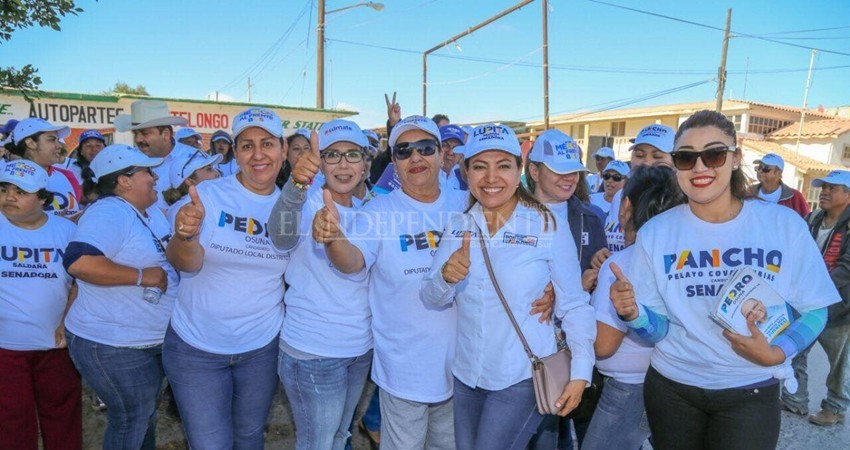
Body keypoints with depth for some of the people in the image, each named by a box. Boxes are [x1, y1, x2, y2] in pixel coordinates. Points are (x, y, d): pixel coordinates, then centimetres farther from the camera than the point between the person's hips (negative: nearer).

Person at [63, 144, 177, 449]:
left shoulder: (152, 212, 8)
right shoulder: (109, 212, -21)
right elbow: (78, 262, -36)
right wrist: (142, 275, -28)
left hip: (151, 341, 9)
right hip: (114, 347, -9)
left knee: (146, 415, 25)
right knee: (131, 421, 6)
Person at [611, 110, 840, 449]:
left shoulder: (784, 225, -9)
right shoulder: (655, 233, -7)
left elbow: (813, 311, 0)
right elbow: (657, 328, -6)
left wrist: (776, 353, -18)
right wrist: (633, 313, -28)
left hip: (751, 394, -1)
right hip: (670, 387, 1)